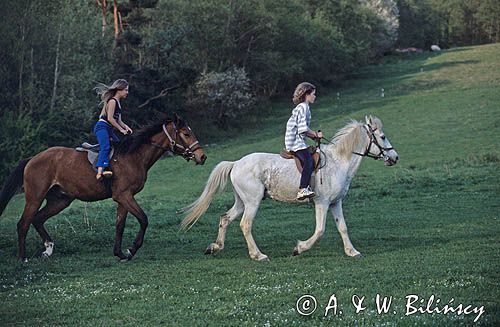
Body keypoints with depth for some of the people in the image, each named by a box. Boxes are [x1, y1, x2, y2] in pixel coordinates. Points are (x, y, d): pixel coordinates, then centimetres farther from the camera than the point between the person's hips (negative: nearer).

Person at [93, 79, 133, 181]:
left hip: (109, 130, 11)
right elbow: (110, 118, -17)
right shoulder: (112, 101, -10)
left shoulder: (117, 102, 20)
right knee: (105, 147, -28)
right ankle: (100, 171, -45)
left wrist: (125, 126, 4)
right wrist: (121, 129, -12)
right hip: (102, 127, -11)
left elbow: (118, 120, 22)